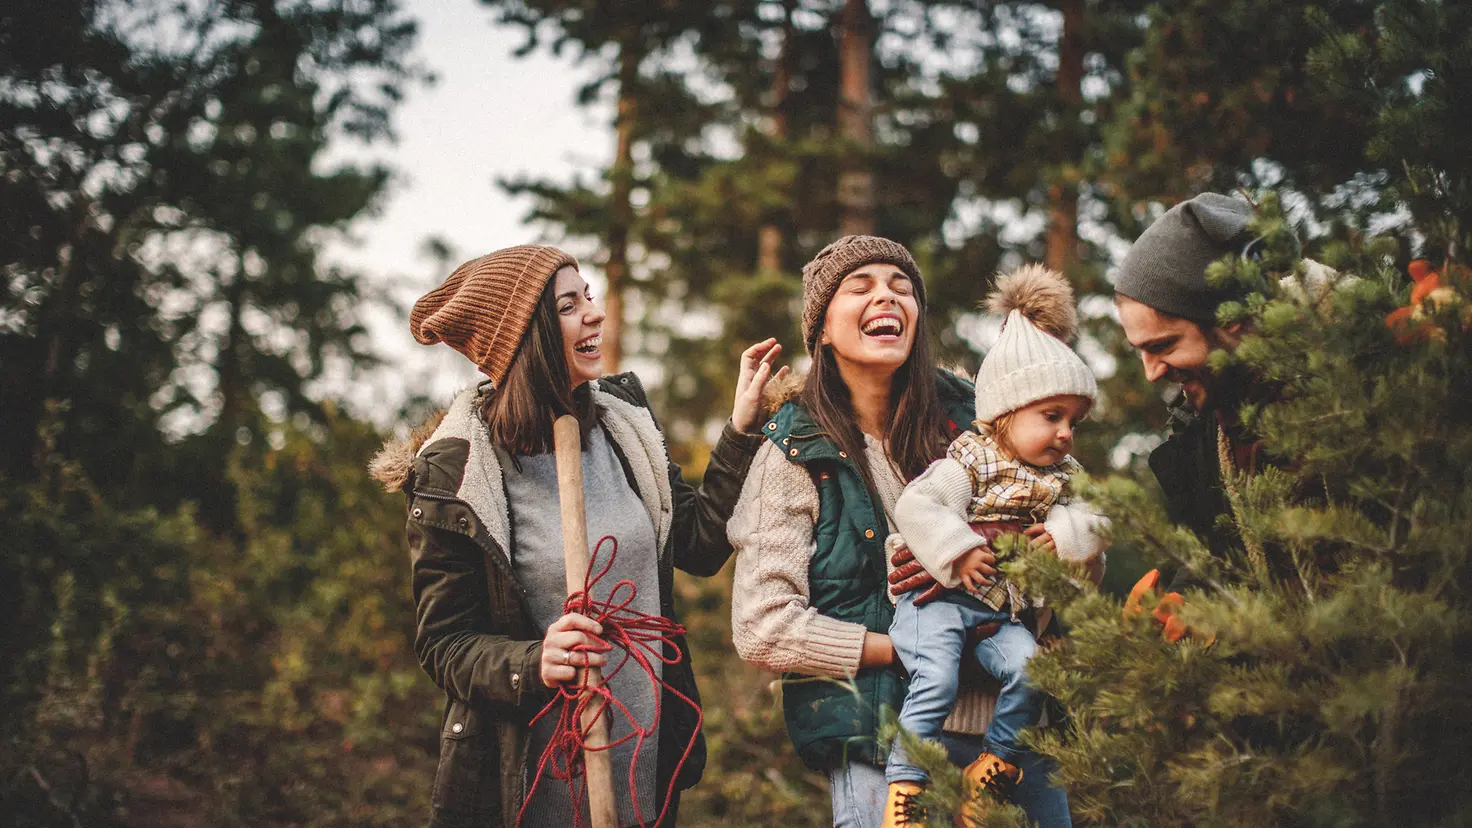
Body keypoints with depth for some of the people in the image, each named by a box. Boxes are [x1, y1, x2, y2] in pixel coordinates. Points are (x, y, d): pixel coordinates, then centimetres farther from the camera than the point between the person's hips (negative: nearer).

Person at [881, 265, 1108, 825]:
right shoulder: (969, 462, -5)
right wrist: (957, 552, -23)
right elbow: (916, 507, -15)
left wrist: (1068, 534, -11)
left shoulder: (1062, 477, 15)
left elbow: (1091, 524, 10)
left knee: (1029, 668, -22)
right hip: (940, 598, -5)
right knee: (935, 679, -26)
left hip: (1005, 610, 5)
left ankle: (1000, 757, 2)